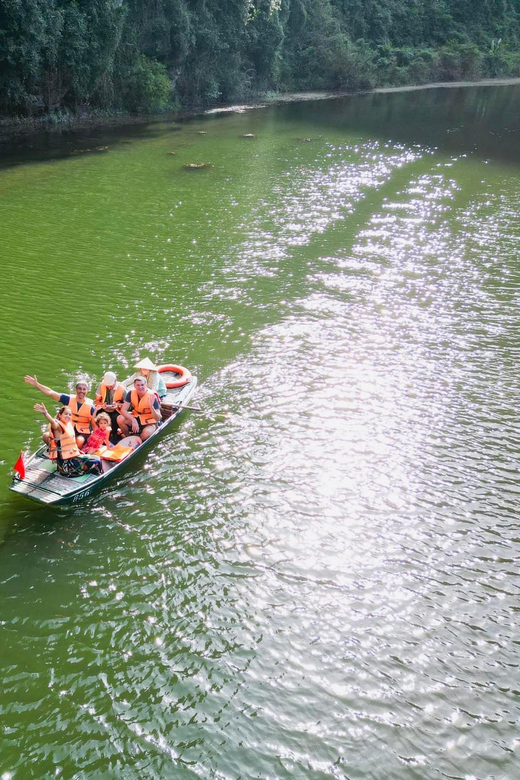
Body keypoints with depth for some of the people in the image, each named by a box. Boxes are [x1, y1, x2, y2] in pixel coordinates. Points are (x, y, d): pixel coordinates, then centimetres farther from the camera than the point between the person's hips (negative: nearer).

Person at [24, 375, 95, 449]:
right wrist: (36, 384, -18)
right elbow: (50, 392, -9)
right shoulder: (69, 399, -4)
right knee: (46, 436, -14)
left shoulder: (90, 406, -8)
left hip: (83, 432, -3)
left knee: (79, 441, -37)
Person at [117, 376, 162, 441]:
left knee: (146, 434, -35)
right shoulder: (131, 393, -11)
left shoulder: (152, 397, -21)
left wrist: (151, 406, -41)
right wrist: (133, 420, -31)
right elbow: (123, 410, -15)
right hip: (136, 417, 4)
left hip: (149, 423, -4)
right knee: (120, 419, -22)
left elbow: (158, 418, -24)